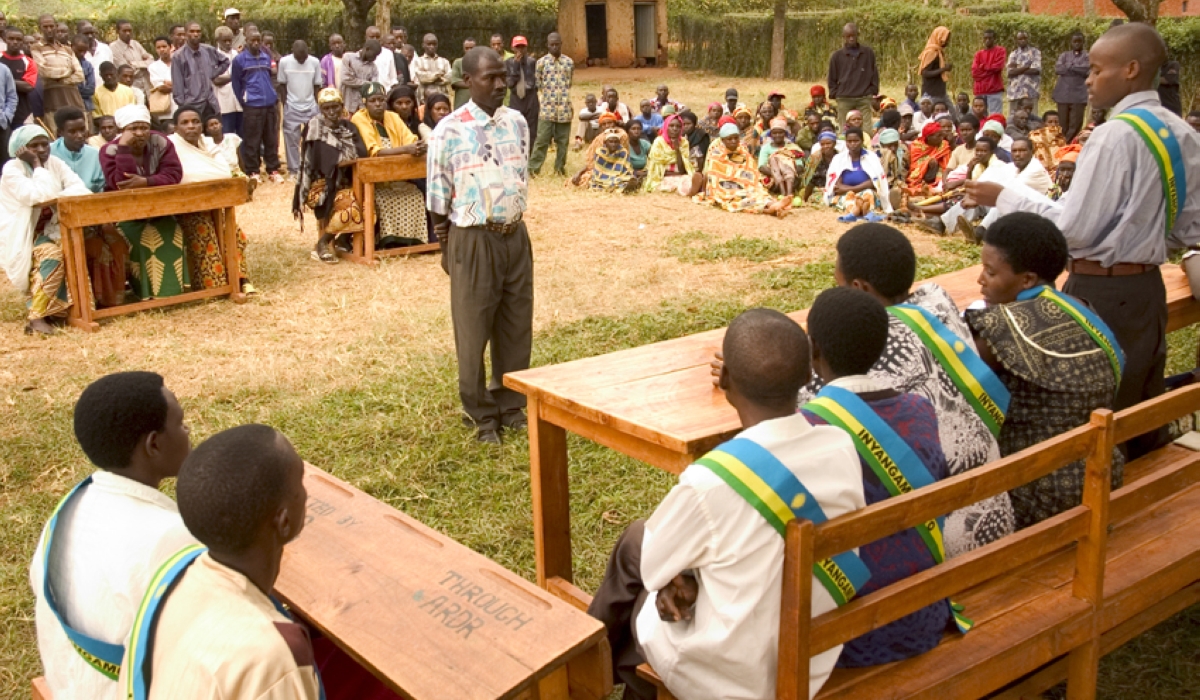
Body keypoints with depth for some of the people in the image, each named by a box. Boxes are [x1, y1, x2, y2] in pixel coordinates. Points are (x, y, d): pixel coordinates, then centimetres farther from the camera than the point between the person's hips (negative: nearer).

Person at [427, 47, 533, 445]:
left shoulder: (517, 122, 4)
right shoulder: (450, 130, -11)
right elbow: (438, 195, -5)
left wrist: (515, 221, 14)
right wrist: (445, 247, -2)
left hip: (516, 234, 5)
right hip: (474, 238, -5)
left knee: (517, 325, 12)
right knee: (474, 329, 6)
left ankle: (511, 405, 29)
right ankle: (481, 415, 21)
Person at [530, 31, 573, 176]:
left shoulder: (569, 62, 7)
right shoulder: (542, 62, 0)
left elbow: (570, 83, 14)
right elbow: (538, 85, 4)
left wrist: (567, 101, 9)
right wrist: (542, 102, 0)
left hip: (564, 109, 2)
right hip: (547, 108, -2)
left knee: (562, 140, 7)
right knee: (542, 139, -5)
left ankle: (560, 167, 17)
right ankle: (533, 168, 0)